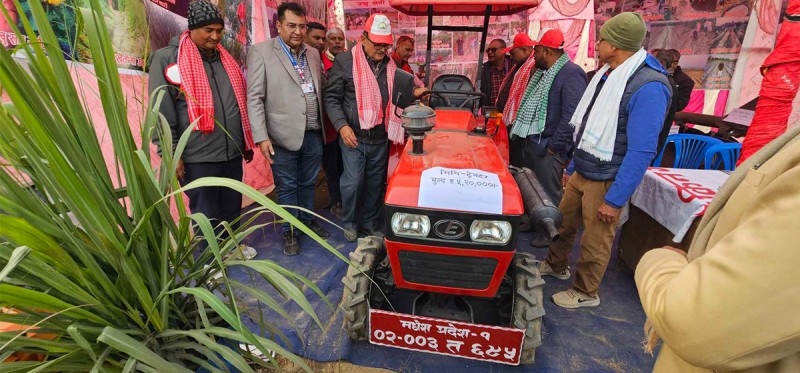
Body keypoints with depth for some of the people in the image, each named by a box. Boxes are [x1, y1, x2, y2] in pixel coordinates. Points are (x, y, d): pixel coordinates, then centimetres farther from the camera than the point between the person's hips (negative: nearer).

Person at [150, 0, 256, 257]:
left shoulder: (225, 58, 13)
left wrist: (247, 142, 17)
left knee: (232, 207, 18)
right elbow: (161, 112, -8)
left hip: (232, 152, 5)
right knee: (206, 214, 8)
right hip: (197, 157, -5)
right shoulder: (167, 58, -4)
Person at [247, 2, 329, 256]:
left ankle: (307, 221, 38)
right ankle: (289, 231, 26)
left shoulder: (313, 54, 11)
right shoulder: (261, 52, -5)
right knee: (287, 187, 9)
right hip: (283, 137, -4)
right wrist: (261, 137, -16)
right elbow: (254, 98, -9)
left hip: (314, 135, 5)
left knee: (308, 183, 18)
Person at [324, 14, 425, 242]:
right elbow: (331, 98, -6)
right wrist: (342, 125, -19)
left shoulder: (391, 66, 8)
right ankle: (350, 223, 23)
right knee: (353, 182, -3)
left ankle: (371, 224, 30)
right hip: (353, 137, -4)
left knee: (375, 184, 12)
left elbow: (394, 99, 18)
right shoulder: (345, 61, -6)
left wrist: (414, 93, -2)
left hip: (380, 139, 4)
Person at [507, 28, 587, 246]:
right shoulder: (542, 72, 15)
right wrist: (520, 134, 17)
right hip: (530, 142, 10)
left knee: (549, 194, 2)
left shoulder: (571, 74, -16)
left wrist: (555, 145, -21)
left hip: (547, 148, -9)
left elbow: (571, 115, -22)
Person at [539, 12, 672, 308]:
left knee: (595, 242, 8)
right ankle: (556, 265, 44)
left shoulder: (648, 87, -21)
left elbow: (642, 152, -23)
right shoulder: (606, 74, 7)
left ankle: (585, 293, 29)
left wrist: (615, 200, -21)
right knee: (563, 223, 21)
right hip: (580, 173, 8)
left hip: (605, 183, -8)